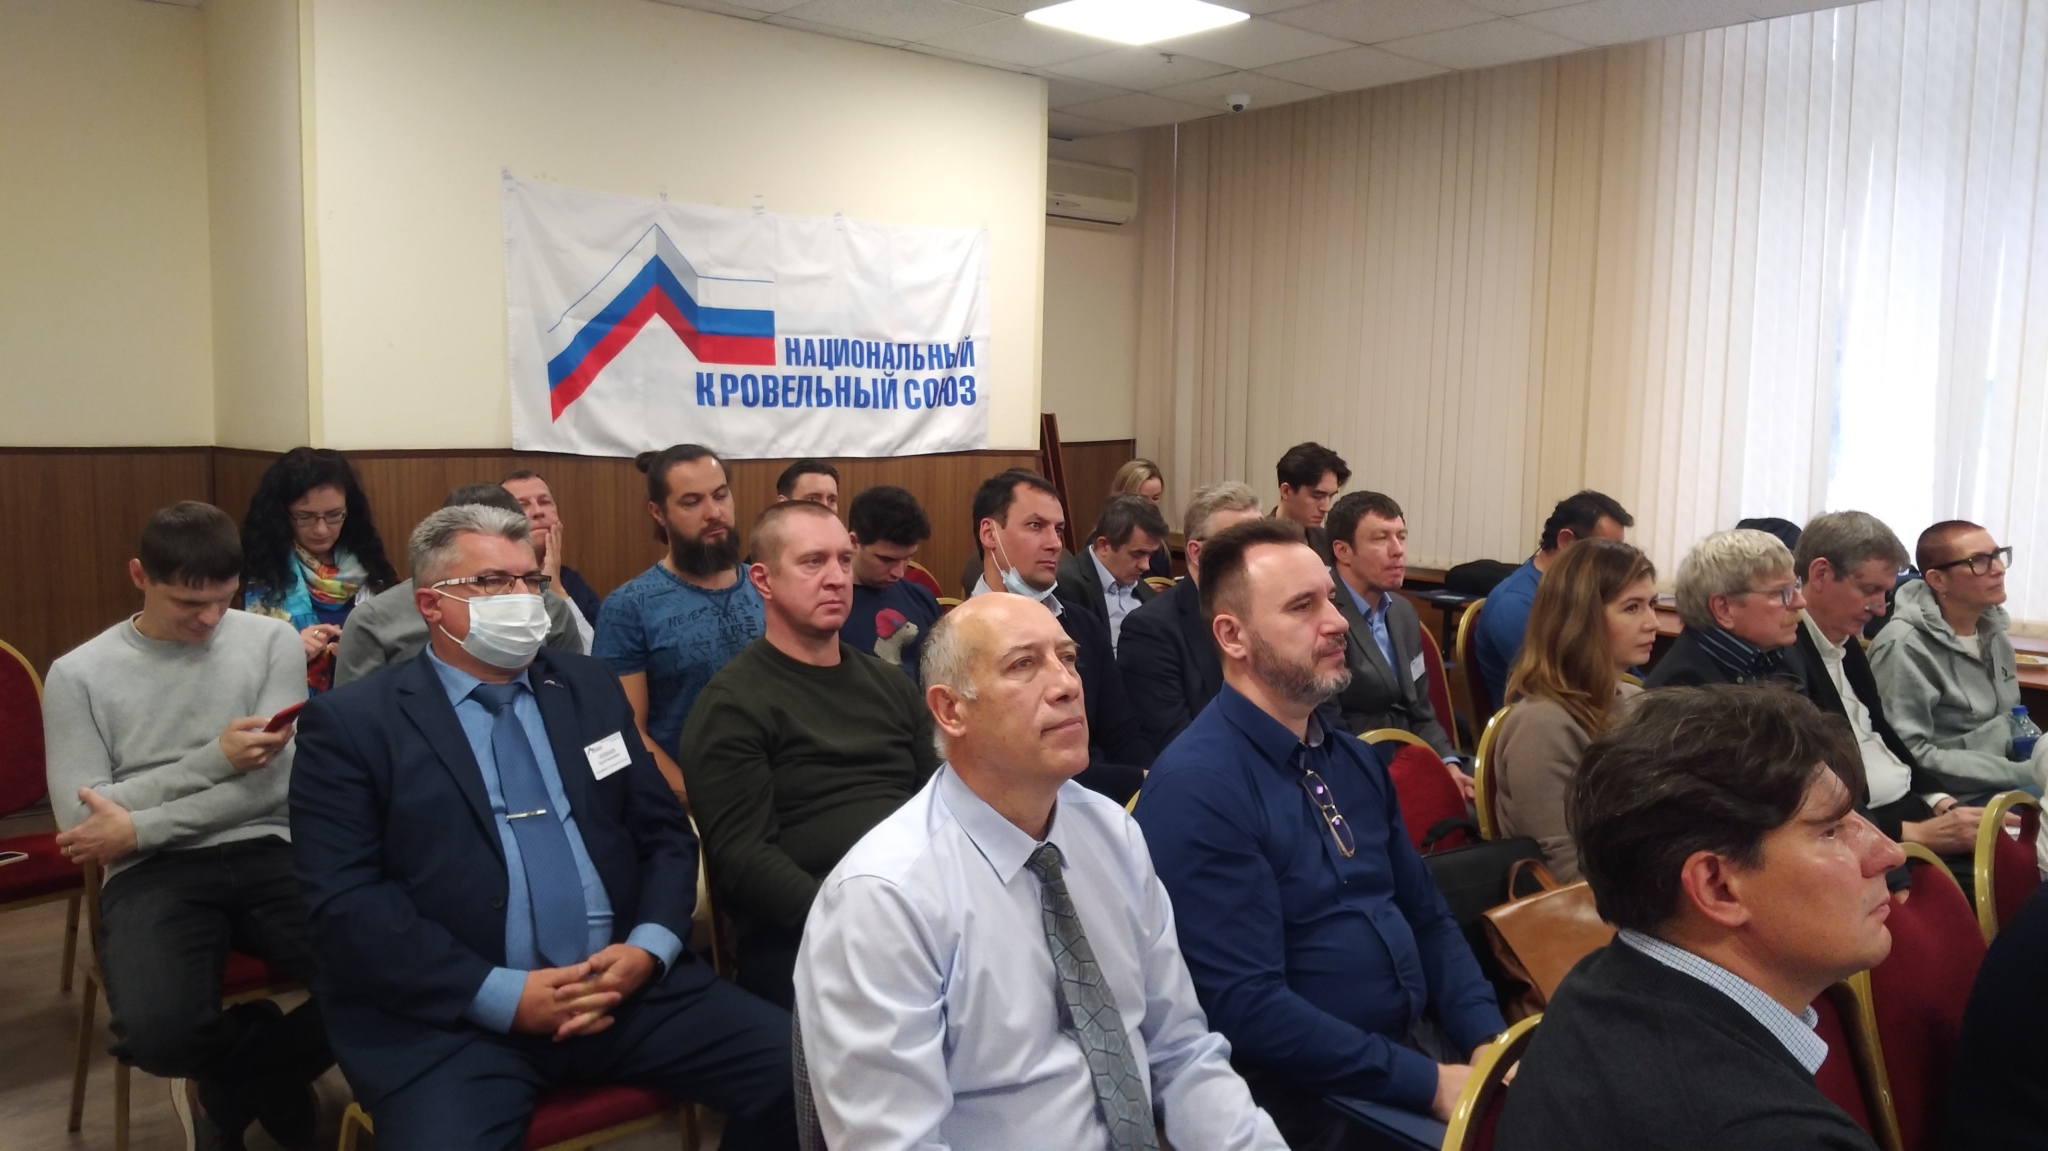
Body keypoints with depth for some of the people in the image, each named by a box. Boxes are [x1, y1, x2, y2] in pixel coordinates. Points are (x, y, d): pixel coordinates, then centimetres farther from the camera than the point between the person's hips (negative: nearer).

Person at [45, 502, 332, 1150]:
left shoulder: (274, 642, 4)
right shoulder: (78, 675, 4)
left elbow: (268, 784, -3)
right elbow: (80, 822, -3)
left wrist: (137, 828, -11)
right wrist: (214, 758, -12)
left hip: (264, 853, 1)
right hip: (152, 874, -1)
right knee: (158, 1034, -32)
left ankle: (224, 1092, 7)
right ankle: (270, 1079, 7)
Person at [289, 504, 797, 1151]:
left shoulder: (591, 687, 15)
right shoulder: (350, 723, 1)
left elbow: (665, 832, 14)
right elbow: (344, 902, -8)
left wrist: (650, 947, -5)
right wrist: (502, 995, -14)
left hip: (625, 983, 4)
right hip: (455, 1017, -4)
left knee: (792, 1066, -11)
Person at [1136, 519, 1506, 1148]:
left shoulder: (1357, 759, 8)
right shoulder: (1195, 789, -18)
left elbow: (1426, 915, 13)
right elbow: (1250, 1008, -21)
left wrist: (1489, 1041, -2)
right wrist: (1427, 1083, -18)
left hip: (1425, 1039, 7)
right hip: (1314, 1089, -7)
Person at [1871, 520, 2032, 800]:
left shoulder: (1994, 632, 10)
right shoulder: (1904, 648, -14)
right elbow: (1907, 755, -20)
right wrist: (2025, 774, -18)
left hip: (2004, 786, 8)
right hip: (1956, 798, -7)